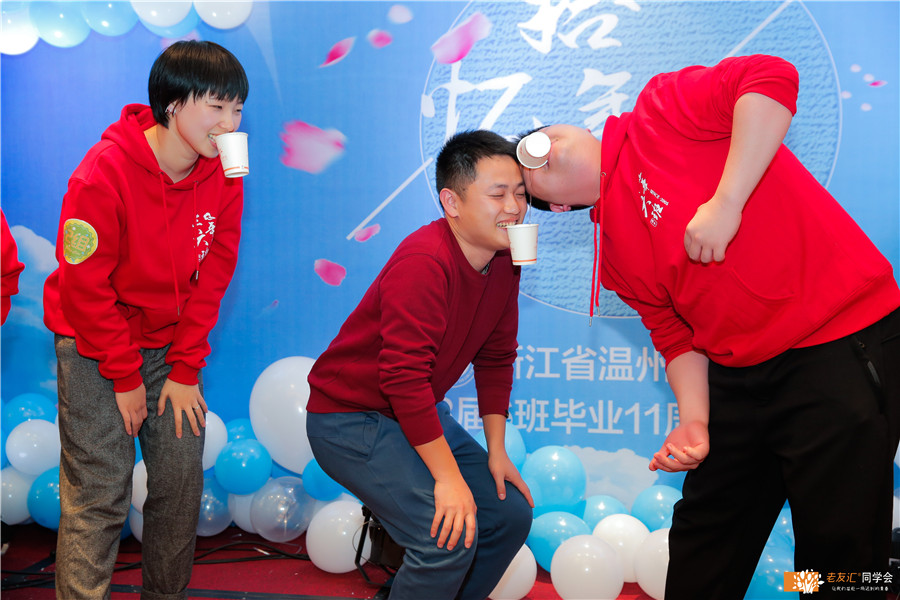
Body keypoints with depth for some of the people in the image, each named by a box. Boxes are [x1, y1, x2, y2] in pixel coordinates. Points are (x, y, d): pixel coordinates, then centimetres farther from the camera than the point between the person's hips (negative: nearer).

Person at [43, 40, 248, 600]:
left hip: (170, 341, 5)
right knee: (99, 495, -5)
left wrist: (185, 370, -4)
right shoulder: (103, 174, -21)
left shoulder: (223, 176, -7)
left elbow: (212, 278, -1)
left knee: (182, 484, 5)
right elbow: (86, 286, -16)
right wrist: (124, 377, -12)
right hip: (94, 343, -4)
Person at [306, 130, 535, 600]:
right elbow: (405, 376, -31)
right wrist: (448, 476, -27)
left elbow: (496, 359, 8)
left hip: (419, 412, 9)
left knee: (511, 514, 8)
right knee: (450, 536, -22)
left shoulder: (503, 260, 0)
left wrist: (496, 451, 5)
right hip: (351, 417, -9)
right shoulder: (423, 262, -28)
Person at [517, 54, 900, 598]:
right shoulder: (615, 258, 9)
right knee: (704, 545, 18)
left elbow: (773, 79, -22)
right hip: (738, 375, 7)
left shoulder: (659, 114, -7)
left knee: (839, 550, 0)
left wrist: (725, 203, -24)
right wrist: (694, 421, -3)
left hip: (842, 342, -7)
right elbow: (678, 339, 12)